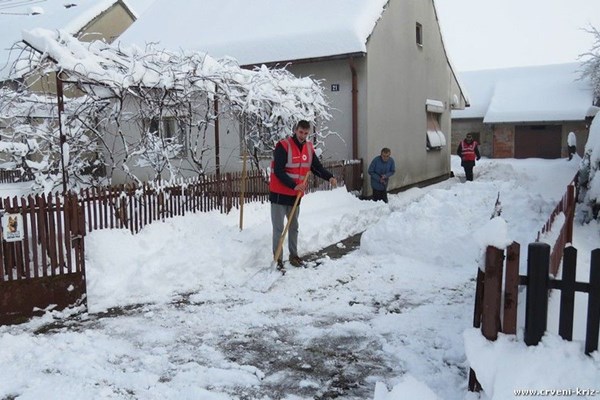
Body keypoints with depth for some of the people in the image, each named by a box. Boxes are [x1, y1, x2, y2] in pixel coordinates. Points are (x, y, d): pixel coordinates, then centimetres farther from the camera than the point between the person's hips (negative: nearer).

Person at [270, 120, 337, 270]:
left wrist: (330, 177, -13)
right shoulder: (283, 146, -16)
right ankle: (278, 259, 5)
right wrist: (294, 185, -28)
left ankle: (293, 255, 29)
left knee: (294, 227, 17)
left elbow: (317, 167, 5)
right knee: (278, 228, -1)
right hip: (279, 194, -6)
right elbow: (278, 171, -22)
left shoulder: (309, 148, 6)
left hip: (296, 195, 6)